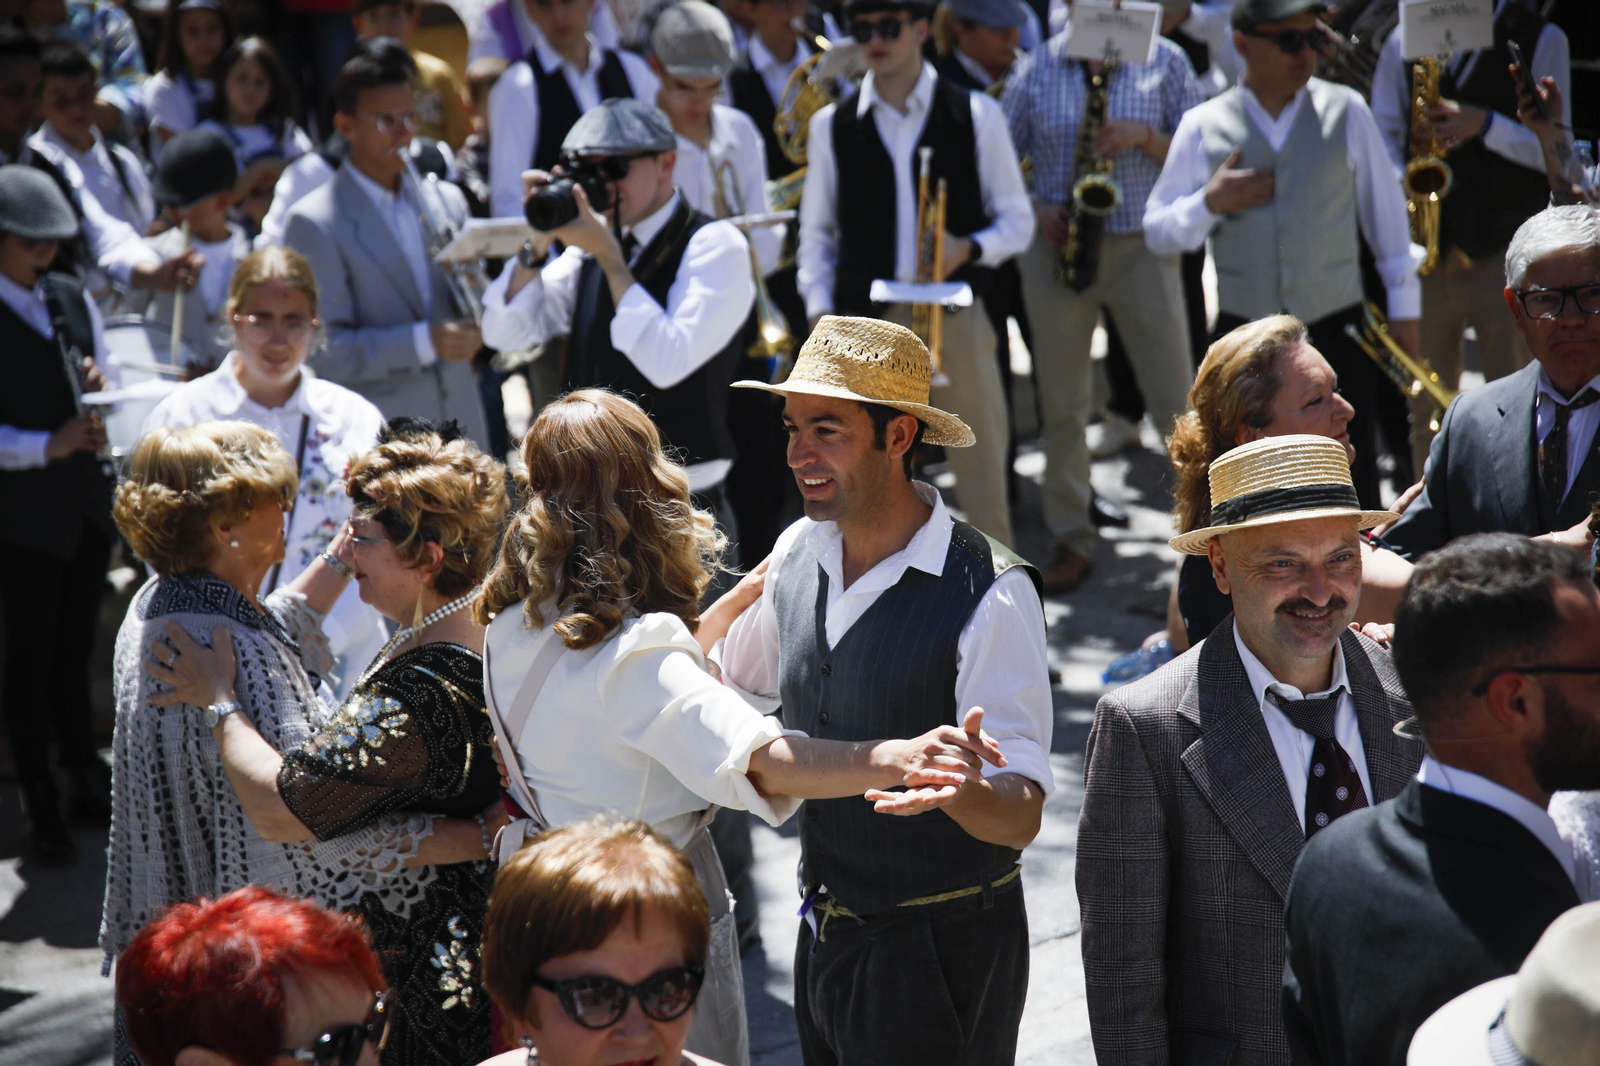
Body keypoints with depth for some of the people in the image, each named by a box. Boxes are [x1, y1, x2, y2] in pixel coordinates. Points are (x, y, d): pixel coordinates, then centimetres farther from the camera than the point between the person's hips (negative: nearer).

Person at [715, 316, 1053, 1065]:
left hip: (941, 952, -6)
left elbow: (1022, 815, -28)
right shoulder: (798, 553, 0)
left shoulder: (990, 595, -22)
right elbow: (732, 685, 19)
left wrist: (954, 788, -49)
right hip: (827, 937, 6)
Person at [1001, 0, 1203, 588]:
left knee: (1177, 403, -3)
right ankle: (1071, 542, 16)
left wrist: (1145, 137, -16)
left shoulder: (1165, 61, 2)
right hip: (1057, 249, 2)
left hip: (1143, 248, -2)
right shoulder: (1036, 69, 5)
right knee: (1062, 406, 7)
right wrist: (1033, 207, -8)